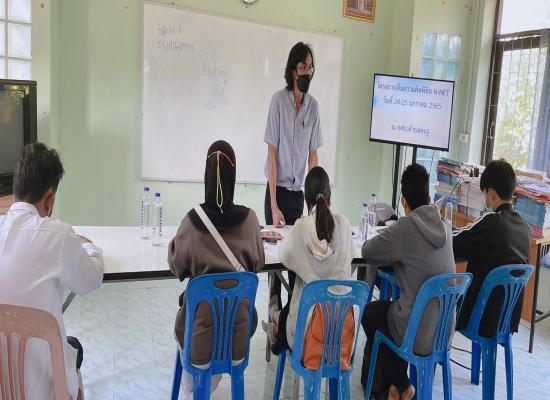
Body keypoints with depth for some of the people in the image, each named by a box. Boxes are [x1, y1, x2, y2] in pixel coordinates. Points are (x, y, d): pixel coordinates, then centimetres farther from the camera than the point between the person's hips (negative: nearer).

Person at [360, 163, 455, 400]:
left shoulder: (405, 228, -19)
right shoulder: (445, 227, 1)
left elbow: (367, 253, -7)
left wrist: (380, 242, 12)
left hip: (418, 336, -6)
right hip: (444, 331, 6)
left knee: (369, 312, 22)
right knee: (387, 308, 31)